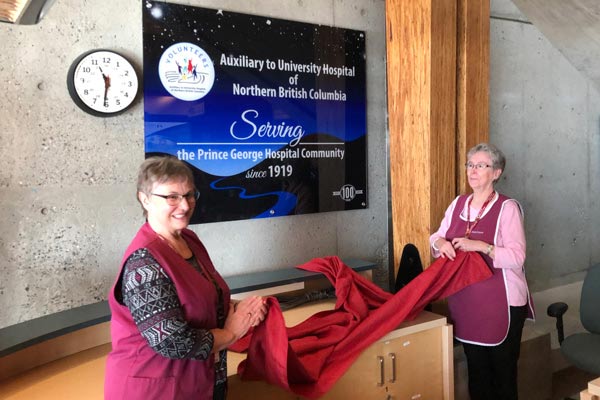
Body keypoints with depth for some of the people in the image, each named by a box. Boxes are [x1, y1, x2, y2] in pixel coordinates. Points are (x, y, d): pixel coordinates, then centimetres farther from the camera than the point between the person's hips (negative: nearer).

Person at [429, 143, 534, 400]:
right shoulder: (458, 203, 7)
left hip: (502, 304, -5)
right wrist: (440, 243, -12)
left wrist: (480, 246, -28)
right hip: (466, 303, 5)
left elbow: (517, 257, -18)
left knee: (503, 372, 10)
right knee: (476, 370, 18)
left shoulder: (507, 207, -11)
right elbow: (436, 237, 10)